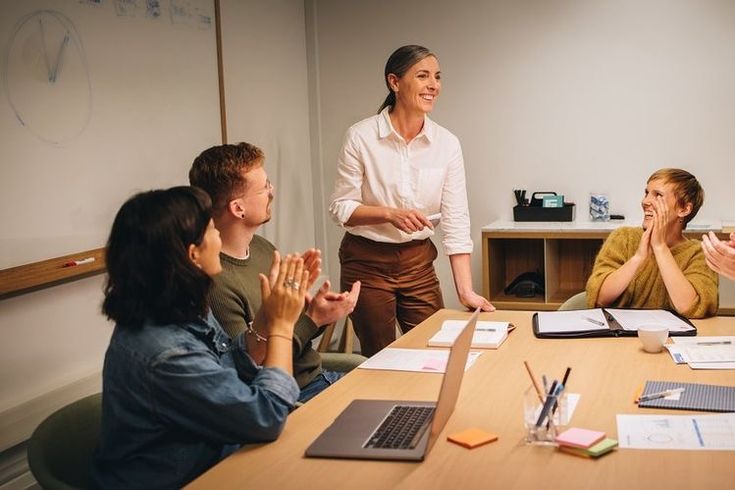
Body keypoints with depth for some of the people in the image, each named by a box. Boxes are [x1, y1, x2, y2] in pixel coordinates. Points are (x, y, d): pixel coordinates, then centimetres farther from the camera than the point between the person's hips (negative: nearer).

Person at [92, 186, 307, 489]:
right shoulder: (163, 352, -30)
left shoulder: (184, 311, -5)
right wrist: (281, 325, -15)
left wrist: (267, 318, -5)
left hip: (210, 463, 7)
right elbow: (266, 417, -24)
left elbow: (234, 370, 10)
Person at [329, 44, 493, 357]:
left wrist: (466, 291, -11)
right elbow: (340, 208, -9)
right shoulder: (361, 137, -11)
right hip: (366, 262, -2)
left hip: (418, 262, 3)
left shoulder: (447, 144, -4)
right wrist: (390, 214, -25)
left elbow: (456, 223, -6)